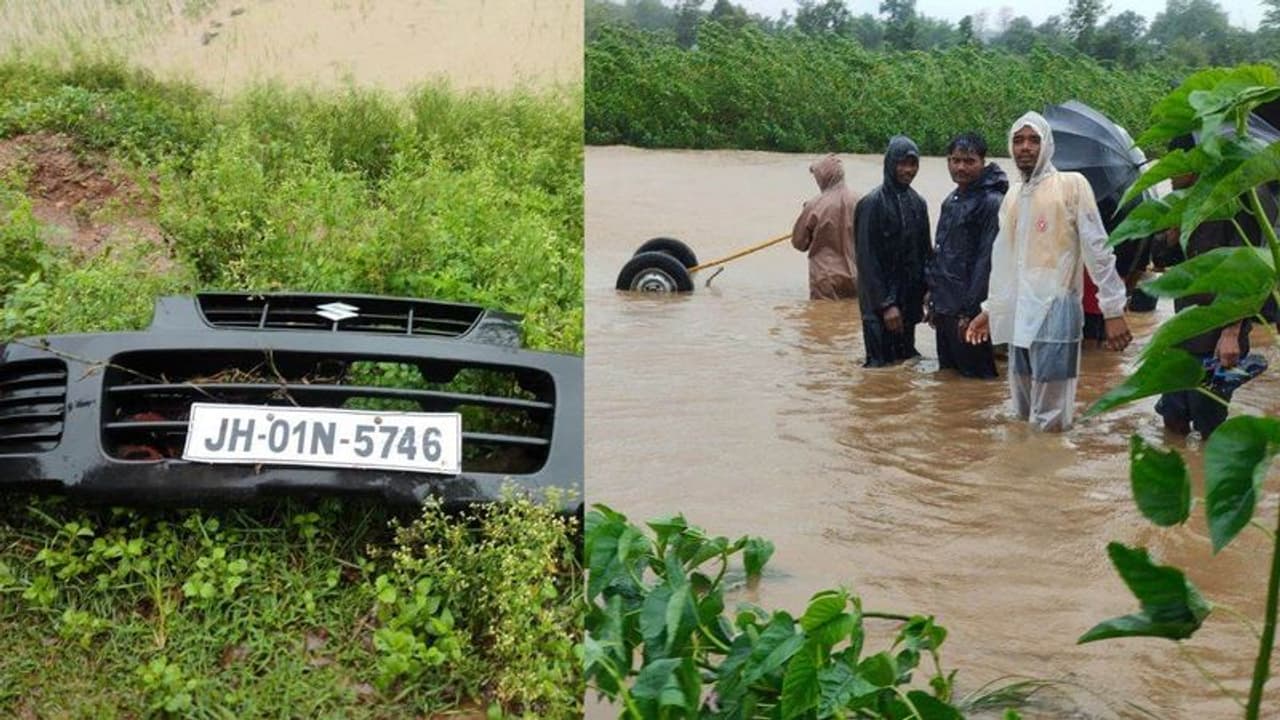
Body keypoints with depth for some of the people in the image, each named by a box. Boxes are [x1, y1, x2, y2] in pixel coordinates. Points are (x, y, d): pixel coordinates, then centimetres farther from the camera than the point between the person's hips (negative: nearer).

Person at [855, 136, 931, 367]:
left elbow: (924, 252, 15)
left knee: (907, 362, 11)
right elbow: (867, 259, -14)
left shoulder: (917, 202, 10)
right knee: (882, 365, -6)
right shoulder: (872, 203, -11)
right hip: (881, 306, -7)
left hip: (910, 300, 7)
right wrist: (885, 304, -17)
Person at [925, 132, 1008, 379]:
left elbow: (987, 260, -17)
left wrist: (969, 311, -18)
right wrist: (933, 298, 16)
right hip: (944, 308, 8)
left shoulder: (991, 203, -12)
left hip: (969, 311, -8)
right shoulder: (951, 201, 14)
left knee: (974, 376, -1)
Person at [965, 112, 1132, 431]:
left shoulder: (1072, 185, -4)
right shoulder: (1012, 196, 15)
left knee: (1049, 420, -6)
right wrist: (990, 308, 23)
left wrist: (1113, 310, -11)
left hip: (1057, 310, -6)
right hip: (1019, 313, 6)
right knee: (1024, 411, 12)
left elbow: (1097, 250, -6)